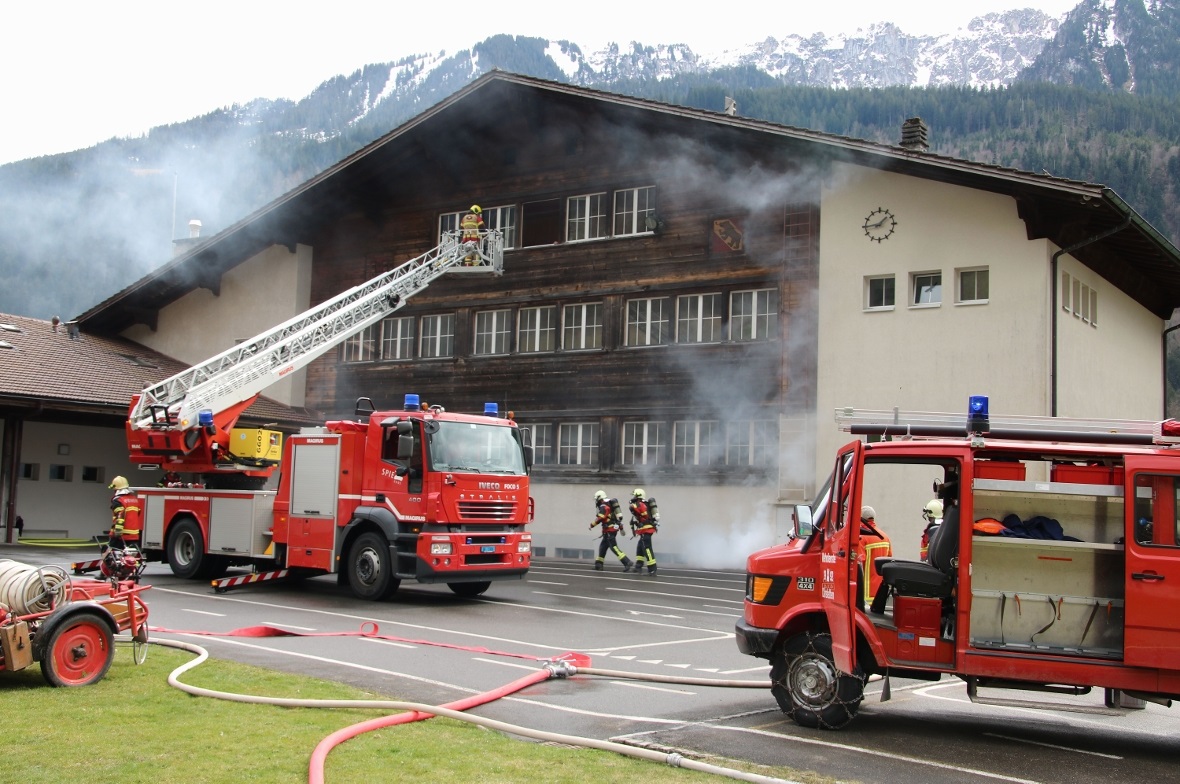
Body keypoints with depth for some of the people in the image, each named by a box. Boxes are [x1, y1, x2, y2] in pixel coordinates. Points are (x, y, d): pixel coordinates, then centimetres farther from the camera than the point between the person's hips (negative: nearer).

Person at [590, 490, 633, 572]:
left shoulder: (603, 506, -11)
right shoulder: (610, 504, 18)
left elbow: (600, 518, -18)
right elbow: (617, 515, 21)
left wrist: (592, 525, -4)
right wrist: (621, 527, 24)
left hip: (609, 529, -10)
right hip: (615, 527, 10)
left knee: (614, 547, -11)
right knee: (603, 546, 15)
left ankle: (627, 562, -19)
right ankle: (599, 565, 18)